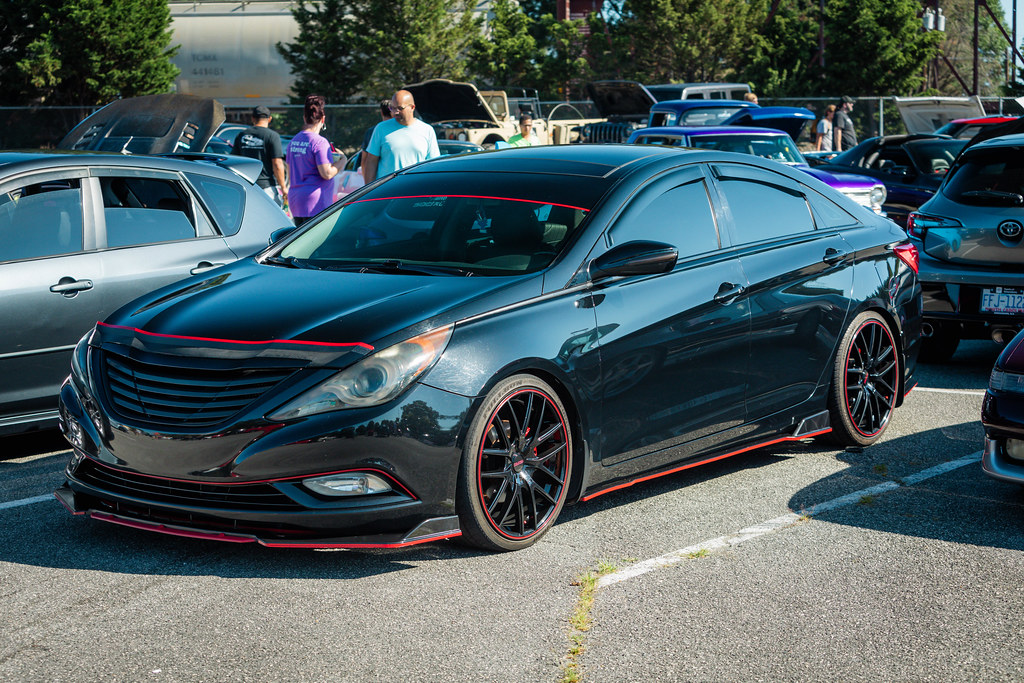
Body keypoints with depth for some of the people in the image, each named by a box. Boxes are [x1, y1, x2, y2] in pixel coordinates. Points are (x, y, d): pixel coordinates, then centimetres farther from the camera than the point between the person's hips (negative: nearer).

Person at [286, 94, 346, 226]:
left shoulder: (294, 141, 12)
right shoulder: (320, 142, -13)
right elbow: (327, 173, -18)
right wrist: (342, 161, -3)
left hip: (295, 200, 8)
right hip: (315, 204, -8)